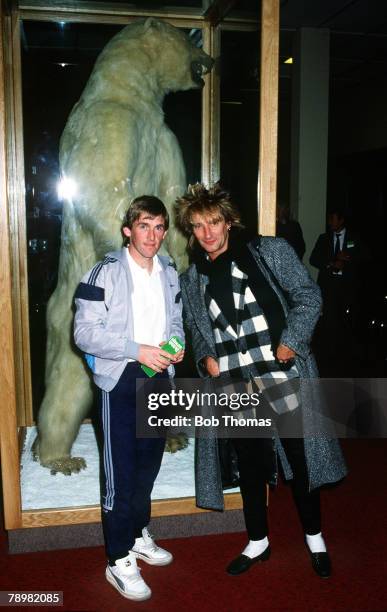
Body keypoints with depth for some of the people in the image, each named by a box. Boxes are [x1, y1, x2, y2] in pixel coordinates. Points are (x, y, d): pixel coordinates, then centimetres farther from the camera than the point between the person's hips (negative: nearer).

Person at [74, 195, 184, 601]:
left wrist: (175, 345, -4)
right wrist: (137, 350, -23)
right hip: (120, 381, -6)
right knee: (120, 473, 1)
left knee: (148, 465, 18)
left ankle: (138, 535, 39)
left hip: (160, 379, 6)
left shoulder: (169, 273, 7)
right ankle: (119, 560, 18)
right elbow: (85, 332, -16)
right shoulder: (105, 273, -11)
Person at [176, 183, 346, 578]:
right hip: (234, 386, 3)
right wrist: (204, 357, 0)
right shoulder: (192, 279, 8)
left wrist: (291, 342, -13)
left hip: (283, 376, -3)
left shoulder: (270, 252, -2)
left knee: (300, 459, 10)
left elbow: (308, 296, -3)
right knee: (249, 466, 15)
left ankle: (314, 538, 35)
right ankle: (257, 543, 36)